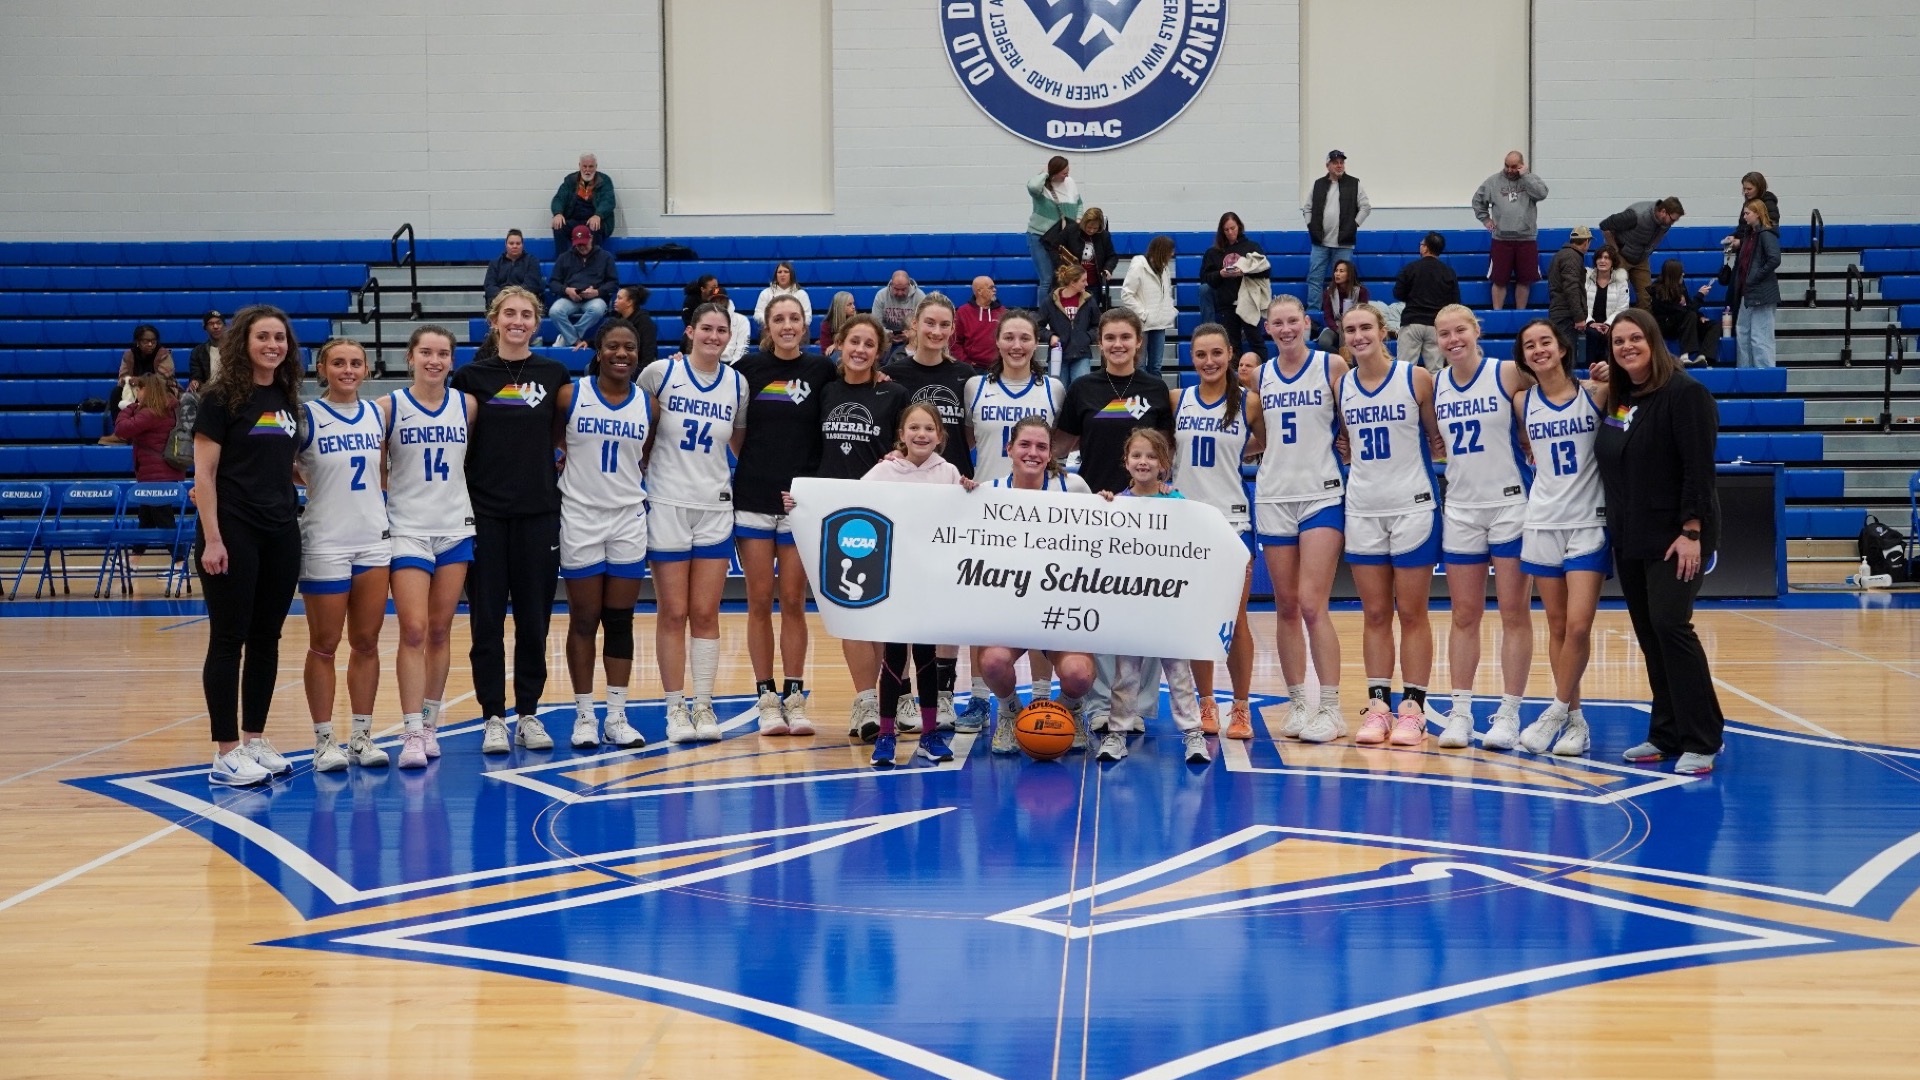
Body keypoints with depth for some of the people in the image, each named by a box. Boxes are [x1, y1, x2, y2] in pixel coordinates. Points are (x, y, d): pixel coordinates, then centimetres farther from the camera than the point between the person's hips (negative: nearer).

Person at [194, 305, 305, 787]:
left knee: (266, 639, 10)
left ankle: (255, 741, 19)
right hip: (234, 533, -6)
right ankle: (225, 753, 1)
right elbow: (203, 473, -11)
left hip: (282, 533, 6)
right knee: (228, 640, -2)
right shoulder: (221, 398, -7)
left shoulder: (287, 398, 12)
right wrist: (212, 539, -16)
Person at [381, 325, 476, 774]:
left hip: (456, 529, 3)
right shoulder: (389, 407, -3)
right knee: (414, 630, -11)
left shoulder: (467, 405, 4)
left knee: (440, 631, 8)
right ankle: (412, 733, -10)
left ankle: (431, 725, 19)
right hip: (407, 530, -3)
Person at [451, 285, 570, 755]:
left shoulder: (553, 374, 5)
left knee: (534, 618, 5)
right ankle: (493, 718, 8)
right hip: (485, 513, -1)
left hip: (539, 511, 1)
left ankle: (529, 714, 15)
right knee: (487, 619, 0)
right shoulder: (472, 376, 1)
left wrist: (560, 474, 7)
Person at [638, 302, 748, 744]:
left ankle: (704, 706, 8)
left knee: (706, 614, 2)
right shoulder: (660, 373, -3)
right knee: (673, 613, 0)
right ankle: (675, 708, 7)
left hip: (716, 508, 2)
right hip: (667, 505, -2)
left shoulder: (737, 384, 6)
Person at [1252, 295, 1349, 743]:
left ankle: (1330, 708, -6)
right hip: (1273, 496, 4)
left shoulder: (1333, 367, -3)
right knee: (1286, 606, 6)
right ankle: (1297, 703, 14)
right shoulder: (1260, 377, 9)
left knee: (1312, 605, -12)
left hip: (1323, 494, -4)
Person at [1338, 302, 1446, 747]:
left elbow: (1438, 436, 2)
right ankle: (1377, 706, 11)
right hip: (1362, 510, 4)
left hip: (1413, 506, -4)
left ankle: (1413, 709, 5)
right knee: (1374, 615, 6)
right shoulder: (1341, 386, 6)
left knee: (1412, 613, 1)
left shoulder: (1416, 378, -5)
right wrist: (1349, 456, 1)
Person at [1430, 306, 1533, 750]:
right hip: (1460, 510, 4)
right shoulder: (1435, 386, 5)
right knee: (1464, 616, 7)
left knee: (1514, 614, 1)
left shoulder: (1509, 374, -8)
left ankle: (1509, 712, 6)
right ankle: (1460, 712, 11)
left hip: (1509, 505, -4)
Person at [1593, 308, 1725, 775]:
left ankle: (1701, 741, -9)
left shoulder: (1684, 393, -11)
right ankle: (1667, 735, 15)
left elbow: (1699, 468, -17)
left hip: (1673, 538, -8)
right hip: (1629, 540, 8)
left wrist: (1692, 531, -20)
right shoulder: (1617, 400, 11)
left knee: (1670, 626, -15)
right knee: (1649, 636, 8)